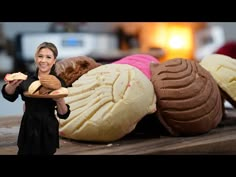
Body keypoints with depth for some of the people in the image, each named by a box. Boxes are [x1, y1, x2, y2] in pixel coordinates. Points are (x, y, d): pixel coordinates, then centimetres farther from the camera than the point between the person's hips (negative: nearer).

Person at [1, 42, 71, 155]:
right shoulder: (26, 78, 0)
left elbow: (63, 115, -5)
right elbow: (9, 95, -17)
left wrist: (60, 101, -25)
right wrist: (12, 85, -38)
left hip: (47, 132, -2)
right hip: (27, 129, 2)